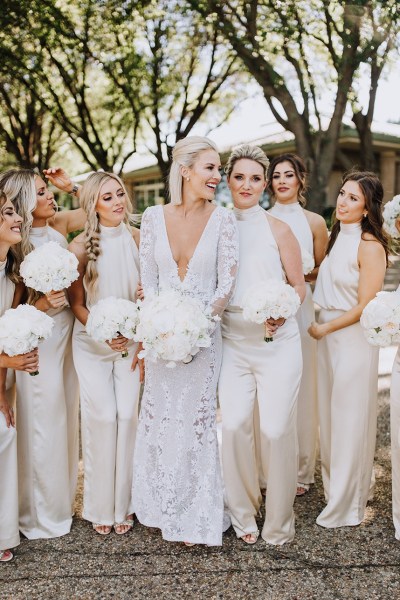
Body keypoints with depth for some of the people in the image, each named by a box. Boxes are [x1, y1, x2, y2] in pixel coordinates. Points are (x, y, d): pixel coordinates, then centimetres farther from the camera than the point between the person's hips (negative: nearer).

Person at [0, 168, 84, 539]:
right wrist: (42, 305, -26)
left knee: (66, 418, 17)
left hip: (67, 334, 6)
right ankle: (41, 513, 25)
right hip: (37, 341, -6)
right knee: (42, 426, 5)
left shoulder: (58, 226, 2)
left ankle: (63, 499, 36)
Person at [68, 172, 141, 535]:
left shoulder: (138, 239, -4)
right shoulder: (81, 246, -8)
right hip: (91, 344, -1)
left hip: (131, 340, 1)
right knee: (101, 418, -1)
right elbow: (77, 303, -2)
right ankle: (100, 507, 18)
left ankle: (123, 504, 18)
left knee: (128, 416, 0)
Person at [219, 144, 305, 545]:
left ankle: (278, 522, 21)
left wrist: (282, 311, -16)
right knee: (233, 425, -3)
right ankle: (242, 515, 21)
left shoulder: (278, 230, 0)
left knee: (276, 429, -2)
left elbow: (299, 286, 4)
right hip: (233, 342, 2)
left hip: (276, 342, -2)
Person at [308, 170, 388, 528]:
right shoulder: (335, 237, 8)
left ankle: (346, 506, 22)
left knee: (349, 419, 5)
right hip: (327, 336, 7)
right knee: (329, 415, 16)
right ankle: (333, 485, 36)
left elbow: (365, 307, -17)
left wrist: (323, 329, -10)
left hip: (353, 338, -7)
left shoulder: (370, 246, -15)